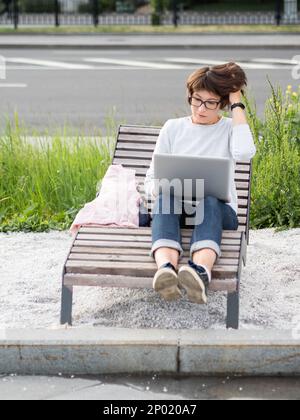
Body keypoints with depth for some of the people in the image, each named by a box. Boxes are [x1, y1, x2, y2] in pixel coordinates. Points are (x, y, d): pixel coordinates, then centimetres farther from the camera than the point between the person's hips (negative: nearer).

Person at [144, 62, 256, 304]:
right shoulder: (173, 128, 16)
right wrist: (158, 189, -10)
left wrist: (237, 105, -4)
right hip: (174, 210, 2)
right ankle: (166, 269, -64)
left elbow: (244, 152, -16)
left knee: (208, 201, -39)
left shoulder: (230, 128, 10)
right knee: (166, 199, -36)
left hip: (219, 210, -1)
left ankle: (201, 271, -68)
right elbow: (151, 178, 15)